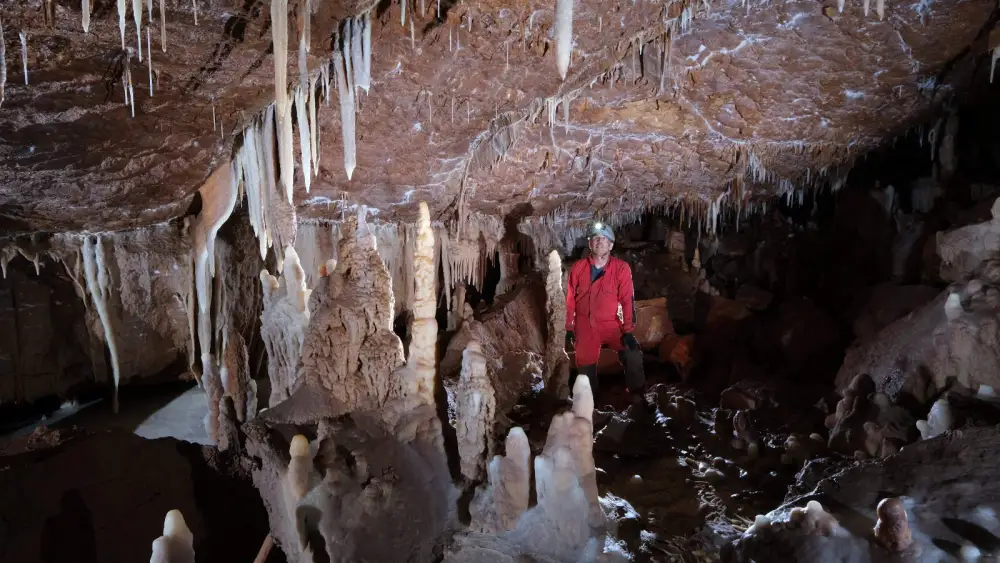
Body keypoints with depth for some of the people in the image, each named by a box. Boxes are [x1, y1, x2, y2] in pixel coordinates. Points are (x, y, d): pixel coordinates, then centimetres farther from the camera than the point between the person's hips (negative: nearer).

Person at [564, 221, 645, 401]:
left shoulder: (621, 268, -9)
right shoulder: (578, 268, -4)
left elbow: (628, 300, -10)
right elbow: (570, 300, 3)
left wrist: (628, 331, -13)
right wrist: (569, 329, 3)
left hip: (611, 324, -1)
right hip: (585, 327, 2)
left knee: (633, 354, -21)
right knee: (585, 368, 8)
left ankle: (637, 396, -2)